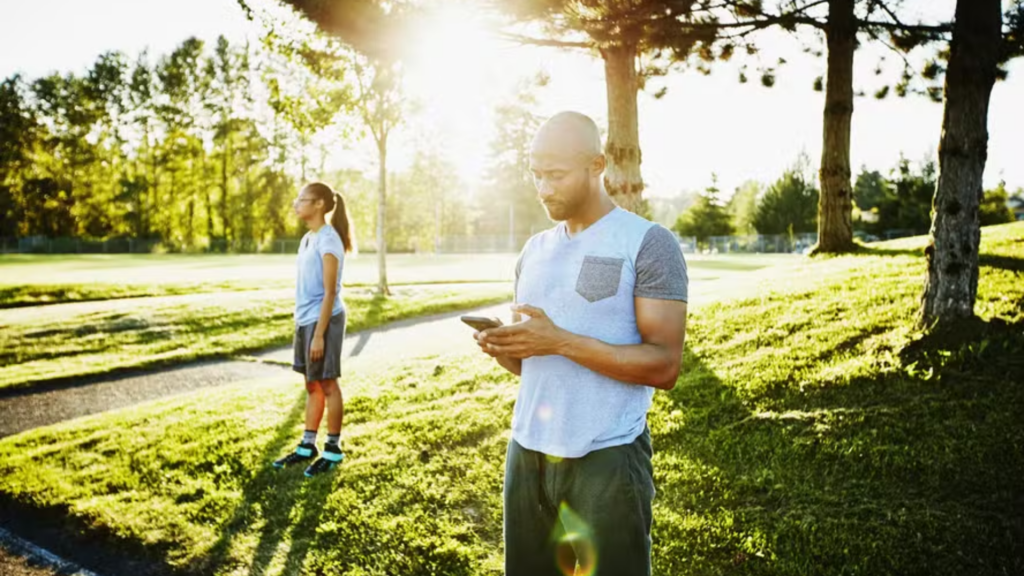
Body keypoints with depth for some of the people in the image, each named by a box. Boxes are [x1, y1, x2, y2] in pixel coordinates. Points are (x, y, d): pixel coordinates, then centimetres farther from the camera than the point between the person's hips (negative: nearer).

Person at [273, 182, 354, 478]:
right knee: (312, 385, 14)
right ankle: (307, 445, 24)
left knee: (327, 385, 1)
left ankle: (333, 449, 12)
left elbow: (329, 292, -17)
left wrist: (319, 334, -19)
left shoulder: (328, 240, -14)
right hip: (305, 320, 8)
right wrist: (303, 325, 15)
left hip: (323, 320, -8)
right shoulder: (307, 239, 13)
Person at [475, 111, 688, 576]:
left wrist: (560, 341, -22)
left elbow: (664, 366, -15)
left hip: (608, 457, -6)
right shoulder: (535, 250, 11)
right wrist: (500, 348, -6)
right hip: (527, 450, 6)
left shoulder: (649, 244, -8)